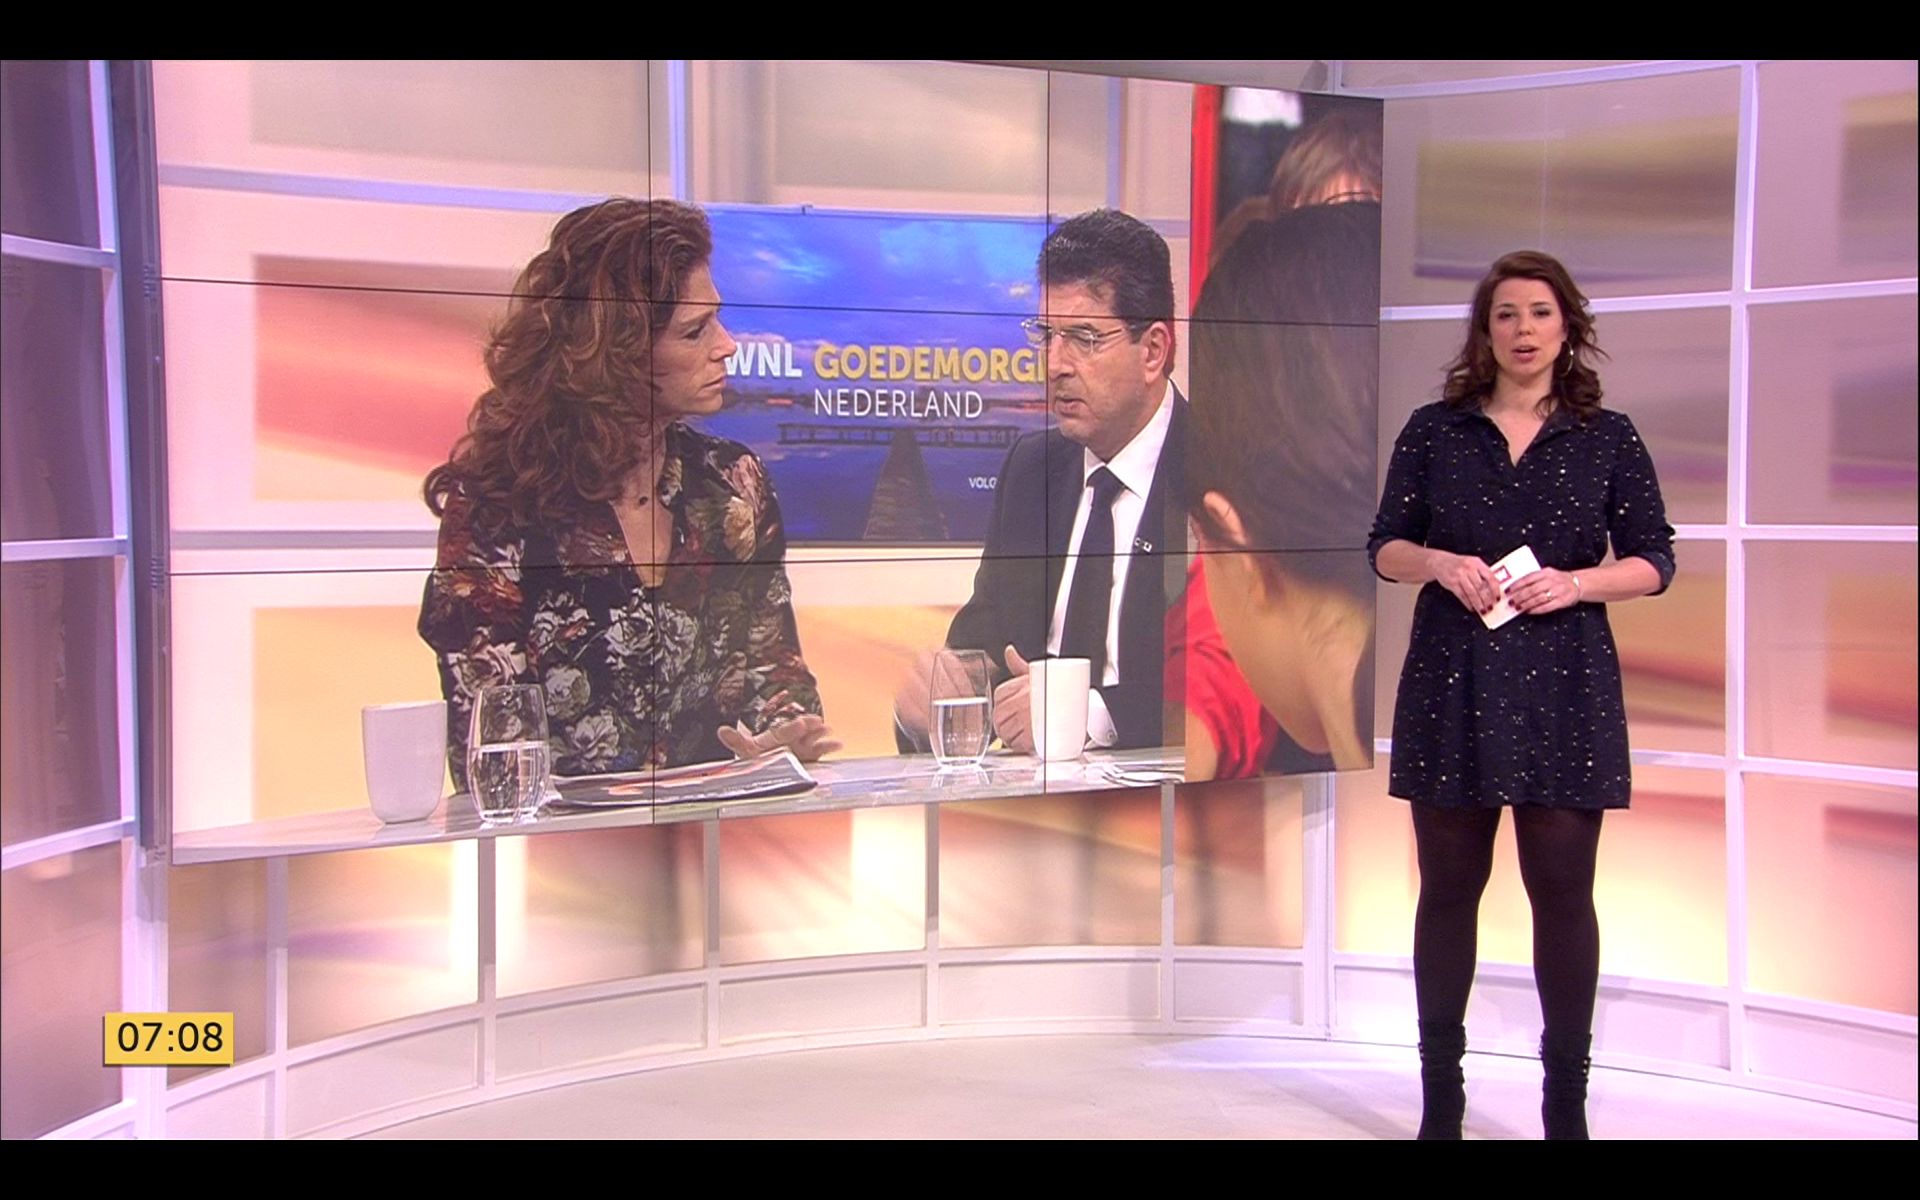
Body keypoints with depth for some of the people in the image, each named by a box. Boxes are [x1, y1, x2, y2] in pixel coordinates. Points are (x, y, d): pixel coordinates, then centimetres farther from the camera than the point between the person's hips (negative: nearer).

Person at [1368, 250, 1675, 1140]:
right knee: (1448, 886, 6)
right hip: (1451, 682, 1)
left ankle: (1566, 1098, 14)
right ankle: (1440, 1090, 18)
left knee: (1562, 890, 1)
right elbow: (1385, 546, 8)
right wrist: (1438, 563, -13)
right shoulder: (1434, 430, 7)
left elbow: (1653, 560, 5)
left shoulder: (1607, 438, 5)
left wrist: (1576, 581, -13)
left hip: (1564, 685, -1)